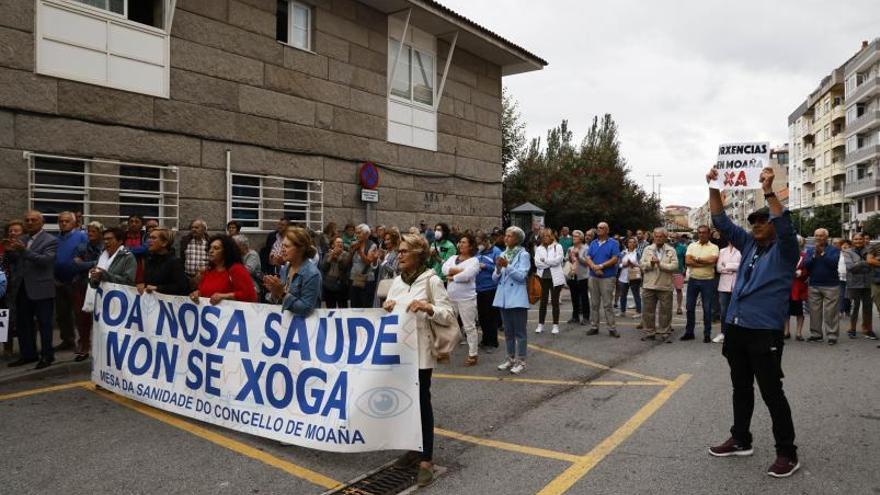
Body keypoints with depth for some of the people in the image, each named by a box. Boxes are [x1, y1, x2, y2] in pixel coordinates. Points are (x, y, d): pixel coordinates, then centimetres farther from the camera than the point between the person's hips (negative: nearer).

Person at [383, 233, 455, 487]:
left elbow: (449, 316, -11)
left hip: (420, 351, -6)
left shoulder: (431, 280, -9)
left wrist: (427, 307, -27)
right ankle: (415, 448, 30)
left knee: (422, 402, -1)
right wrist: (386, 309, -6)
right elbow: (389, 314, 15)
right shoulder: (397, 281, 10)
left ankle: (427, 459, 8)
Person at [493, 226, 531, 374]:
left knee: (520, 332, 0)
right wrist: (498, 269, -11)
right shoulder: (503, 254, 11)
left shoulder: (523, 254, -6)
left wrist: (507, 266, -23)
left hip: (517, 299, -6)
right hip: (504, 298, 6)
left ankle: (521, 361, 7)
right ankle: (510, 358, 24)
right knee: (508, 331, 14)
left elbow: (522, 276, -16)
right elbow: (495, 278, 10)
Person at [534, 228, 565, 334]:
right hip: (543, 277, 2)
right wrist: (550, 263, -11)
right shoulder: (539, 248, 9)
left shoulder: (558, 247, 2)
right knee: (543, 301, 6)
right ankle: (540, 325, 14)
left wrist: (544, 260, -7)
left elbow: (557, 260, -12)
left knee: (555, 302, 5)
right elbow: (537, 263, -4)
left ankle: (555, 325, 11)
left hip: (555, 278, -2)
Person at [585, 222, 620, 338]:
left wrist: (601, 266, -15)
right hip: (593, 277, 4)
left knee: (607, 304, -4)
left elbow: (615, 259, -11)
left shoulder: (613, 243, -1)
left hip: (608, 278, -4)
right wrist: (594, 267, -15)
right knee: (594, 304, 8)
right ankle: (594, 327, 15)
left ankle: (612, 328, 2)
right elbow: (588, 258, 3)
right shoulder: (593, 243, 11)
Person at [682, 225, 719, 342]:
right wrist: (705, 263, -14)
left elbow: (712, 260, -21)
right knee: (689, 307, 8)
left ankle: (707, 334, 13)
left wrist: (696, 259, -10)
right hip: (693, 280, 3)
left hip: (708, 281, -3)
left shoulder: (713, 247, -2)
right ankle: (689, 332, 19)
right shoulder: (692, 246, 6)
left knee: (707, 308, 3)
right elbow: (687, 261, -8)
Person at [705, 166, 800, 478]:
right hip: (737, 329, 7)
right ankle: (741, 440, 29)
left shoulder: (785, 251, -3)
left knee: (772, 393, -1)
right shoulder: (749, 245, 13)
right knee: (741, 388, 16)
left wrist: (769, 192, -31)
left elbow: (785, 226, -24)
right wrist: (714, 189, 1)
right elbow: (722, 222, 11)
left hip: (765, 332, -7)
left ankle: (787, 453, 11)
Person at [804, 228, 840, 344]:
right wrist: (814, 256, -12)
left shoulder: (834, 250, 3)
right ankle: (816, 334, 10)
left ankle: (832, 336, -1)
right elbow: (806, 265, 0)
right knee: (814, 311, 4)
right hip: (814, 285, 3)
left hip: (831, 285, -3)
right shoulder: (810, 250, 11)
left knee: (830, 312, -4)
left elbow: (834, 262, -14)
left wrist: (822, 253, -16)